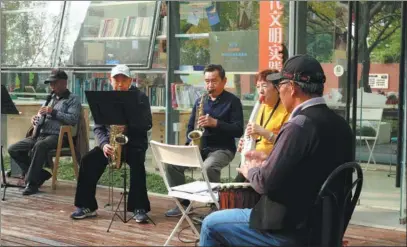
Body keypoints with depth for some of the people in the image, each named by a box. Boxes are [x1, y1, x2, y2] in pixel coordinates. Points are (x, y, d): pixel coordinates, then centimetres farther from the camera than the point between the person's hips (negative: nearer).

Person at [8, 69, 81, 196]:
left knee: (39, 146, -39)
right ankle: (40, 174, -4)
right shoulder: (51, 98, 25)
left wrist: (53, 112, -16)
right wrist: (36, 118, 3)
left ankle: (32, 183, -30)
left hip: (58, 136, -8)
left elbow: (73, 119, -13)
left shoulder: (73, 99, 3)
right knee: (13, 149, -8)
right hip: (40, 134, 8)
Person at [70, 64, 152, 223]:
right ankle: (87, 206, -10)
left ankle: (139, 208, -26)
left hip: (134, 142, -3)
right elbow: (98, 127, 3)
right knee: (88, 160, -20)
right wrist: (104, 143, -18)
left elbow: (147, 124, -8)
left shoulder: (140, 97, -2)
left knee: (137, 163, -34)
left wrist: (127, 128, -26)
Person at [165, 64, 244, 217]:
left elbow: (238, 130, -13)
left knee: (208, 167, -37)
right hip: (199, 147, 6)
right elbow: (191, 126, 18)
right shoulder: (200, 101, 12)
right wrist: (190, 143, -2)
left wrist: (215, 123, -23)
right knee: (172, 163, -16)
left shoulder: (233, 101, -4)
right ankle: (183, 203, -3)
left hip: (222, 148, -6)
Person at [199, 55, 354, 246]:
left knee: (211, 225, 8)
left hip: (290, 230, -9)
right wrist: (268, 161, 13)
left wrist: (251, 171, -1)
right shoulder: (339, 124, 3)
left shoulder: (299, 126, -23)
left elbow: (267, 183, -22)